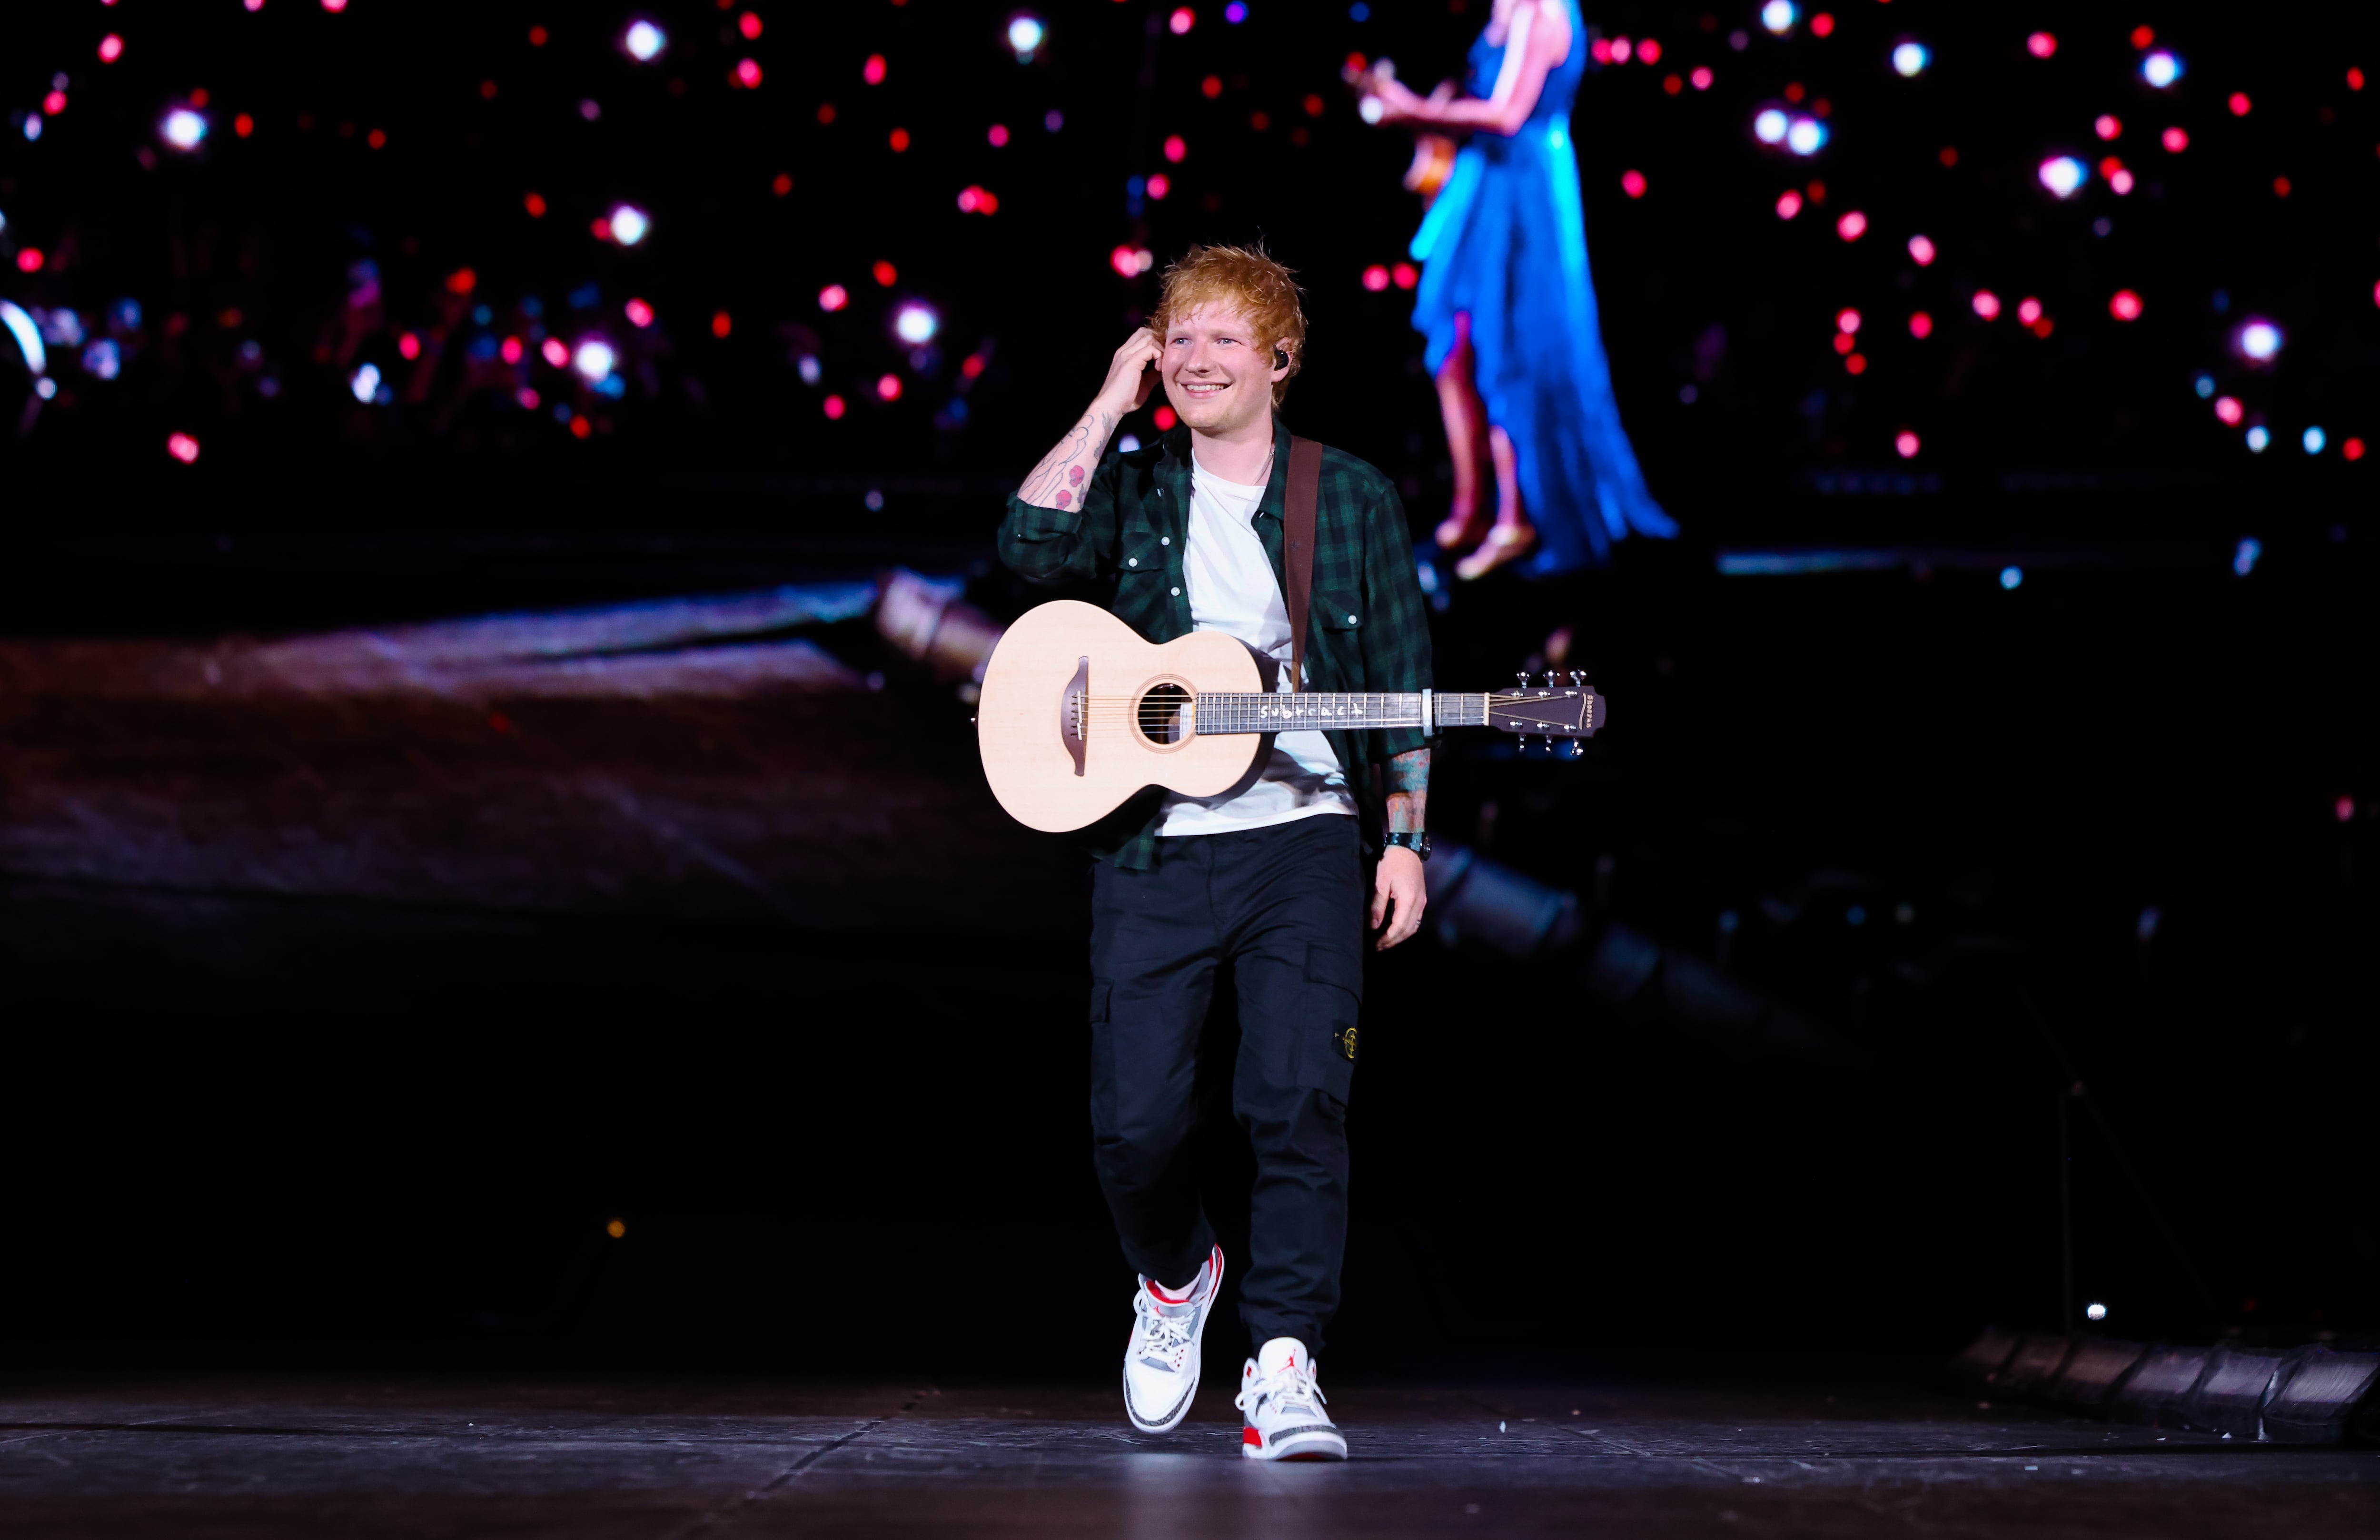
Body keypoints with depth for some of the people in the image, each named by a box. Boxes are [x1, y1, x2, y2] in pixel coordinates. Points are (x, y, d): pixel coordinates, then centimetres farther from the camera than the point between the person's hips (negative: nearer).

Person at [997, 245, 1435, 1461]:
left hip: (1305, 837, -1)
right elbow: (1032, 546, -13)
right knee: (1135, 1118, -3)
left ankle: (1283, 1370, -10)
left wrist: (1403, 839, 3)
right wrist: (1111, 403, -7)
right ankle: (1175, 1276, 29)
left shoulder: (1352, 498, 9)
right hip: (1153, 846, 1)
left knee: (1299, 1096, -14)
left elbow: (1402, 686, 10)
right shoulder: (1130, 486, 9)